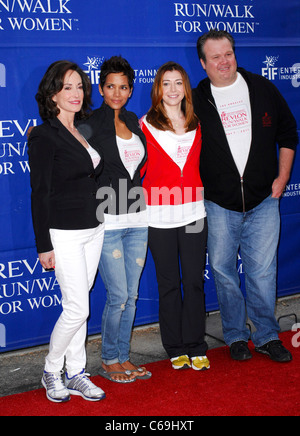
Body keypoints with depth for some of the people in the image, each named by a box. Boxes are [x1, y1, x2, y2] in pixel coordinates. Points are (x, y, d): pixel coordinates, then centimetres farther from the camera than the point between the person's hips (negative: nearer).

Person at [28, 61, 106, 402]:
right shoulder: (44, 136, -10)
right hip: (64, 233, -7)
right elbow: (40, 194, -12)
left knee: (78, 305, 13)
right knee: (78, 308, -4)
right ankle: (51, 371, 17)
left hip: (93, 230, 7)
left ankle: (75, 374, 23)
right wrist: (44, 246, -14)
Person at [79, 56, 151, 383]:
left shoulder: (134, 121, 12)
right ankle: (108, 361, 17)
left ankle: (123, 357, 25)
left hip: (137, 220, 6)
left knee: (131, 295, 11)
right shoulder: (91, 124, -6)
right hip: (106, 221, -6)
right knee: (118, 296, -3)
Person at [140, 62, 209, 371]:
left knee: (194, 281, 4)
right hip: (159, 215, -2)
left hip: (193, 211, 2)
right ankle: (175, 349, 18)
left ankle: (196, 348, 16)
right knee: (169, 282, 6)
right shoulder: (145, 125, 1)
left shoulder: (197, 124, 10)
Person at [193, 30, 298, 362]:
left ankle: (267, 335, 19)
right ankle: (235, 336, 23)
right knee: (223, 271, 6)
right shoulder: (196, 101, 1)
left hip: (263, 200, 0)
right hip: (219, 203, 0)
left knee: (263, 272, 2)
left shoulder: (263, 89, 6)